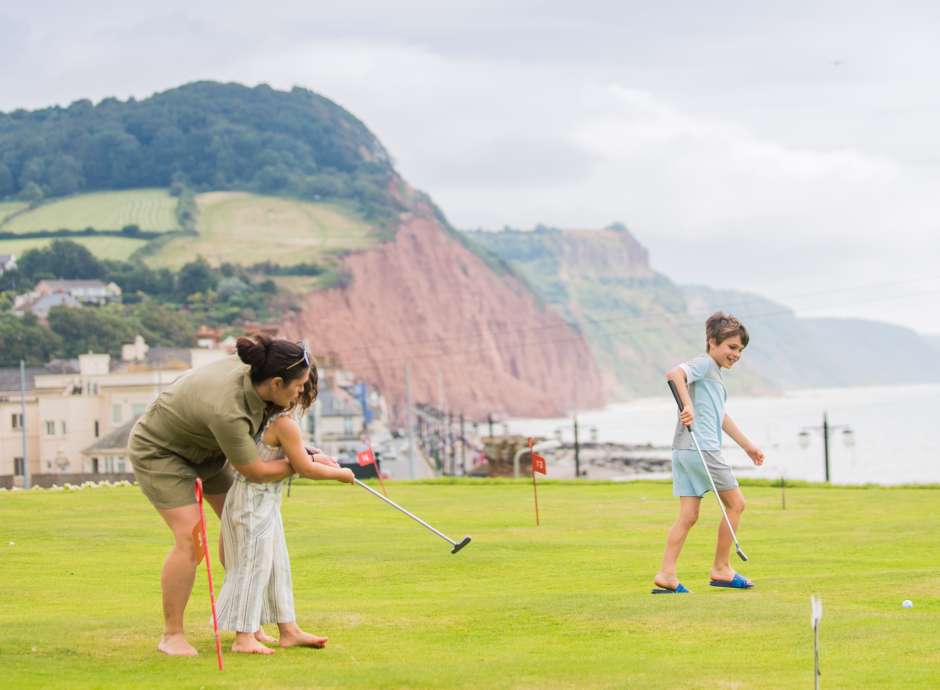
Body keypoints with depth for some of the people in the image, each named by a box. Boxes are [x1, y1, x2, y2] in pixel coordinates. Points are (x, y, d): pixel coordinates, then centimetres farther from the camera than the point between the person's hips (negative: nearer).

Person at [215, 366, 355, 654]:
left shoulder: (268, 414, 7)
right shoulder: (286, 423, -21)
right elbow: (305, 469, -15)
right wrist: (340, 474, -1)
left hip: (265, 502, 10)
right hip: (254, 502, -10)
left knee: (278, 565, 14)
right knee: (254, 565, -5)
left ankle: (288, 630, 21)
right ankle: (244, 636, -1)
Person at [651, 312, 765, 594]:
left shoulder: (714, 373, 26)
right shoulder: (704, 363, -4)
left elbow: (721, 417, 36)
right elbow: (675, 374, -24)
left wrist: (747, 445, 40)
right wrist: (688, 405, -33)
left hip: (683, 451, 9)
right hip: (701, 448, -9)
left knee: (688, 515, 4)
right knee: (736, 503, 3)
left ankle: (666, 575, -3)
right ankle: (721, 569, 8)